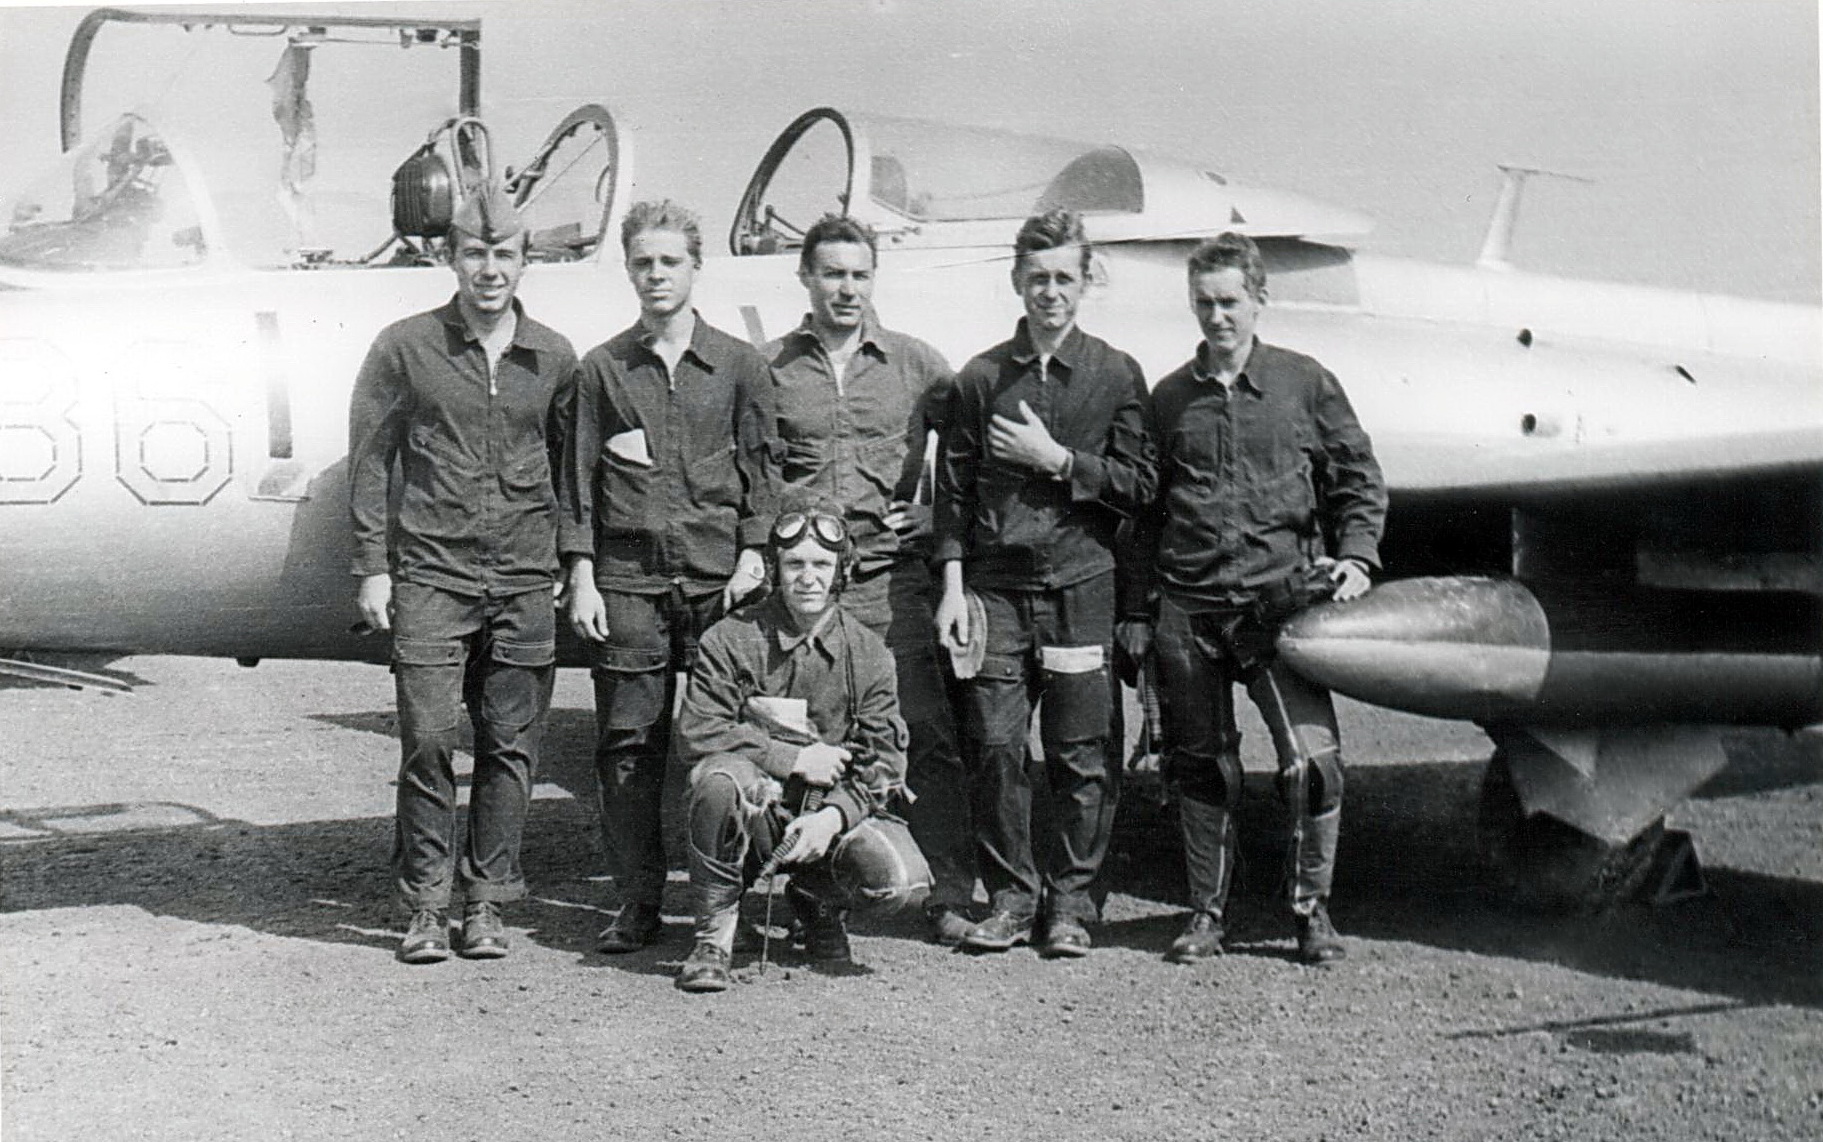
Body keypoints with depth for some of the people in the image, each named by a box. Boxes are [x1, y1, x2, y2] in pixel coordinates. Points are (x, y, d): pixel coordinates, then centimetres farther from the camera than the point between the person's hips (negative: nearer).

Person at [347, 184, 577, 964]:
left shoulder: (554, 358, 9)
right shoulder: (404, 348, 3)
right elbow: (370, 459, 4)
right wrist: (372, 566, 0)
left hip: (525, 581, 2)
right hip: (430, 575, -2)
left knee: (510, 746, 4)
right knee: (427, 741, -4)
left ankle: (487, 904, 14)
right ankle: (425, 906, 7)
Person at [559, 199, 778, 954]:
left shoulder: (740, 366, 9)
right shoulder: (602, 369, 10)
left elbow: (760, 468, 9)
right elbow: (580, 476, 9)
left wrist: (753, 556, -2)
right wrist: (581, 575, 1)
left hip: (718, 580, -1)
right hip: (627, 581, 1)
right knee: (627, 746, 1)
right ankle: (638, 902, 10)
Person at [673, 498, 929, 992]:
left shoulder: (867, 653, 2)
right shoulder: (731, 639, -3)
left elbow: (884, 764, -1)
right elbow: (696, 734, -12)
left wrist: (834, 814, -21)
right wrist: (794, 759, -16)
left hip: (829, 812, 2)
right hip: (756, 811, -2)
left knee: (903, 882, -27)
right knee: (719, 778, -37)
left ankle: (818, 899, 13)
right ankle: (713, 935, -14)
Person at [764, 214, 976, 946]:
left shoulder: (917, 365, 8)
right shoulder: (770, 369, 8)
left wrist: (934, 516, 4)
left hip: (894, 579, 0)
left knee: (929, 736, -4)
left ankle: (952, 895, 3)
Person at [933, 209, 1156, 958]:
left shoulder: (1116, 375, 6)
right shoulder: (982, 377, 9)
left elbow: (1139, 486, 2)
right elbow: (953, 488, 8)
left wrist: (1057, 460, -8)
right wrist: (953, 586, 1)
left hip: (1082, 586, -1)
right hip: (997, 585, 1)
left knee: (1081, 756, 1)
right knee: (995, 746, 0)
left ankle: (1071, 901, 13)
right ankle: (1009, 896, 13)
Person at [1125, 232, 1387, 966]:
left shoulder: (1304, 384, 6)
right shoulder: (1169, 399, 11)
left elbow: (1359, 480, 10)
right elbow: (1143, 512, 15)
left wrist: (1355, 557, -6)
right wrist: (1136, 611, 12)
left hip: (1279, 599, -2)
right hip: (1186, 609, 2)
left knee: (1312, 758, -10)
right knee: (1202, 766, 8)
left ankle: (1312, 909, 7)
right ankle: (1206, 913, 20)